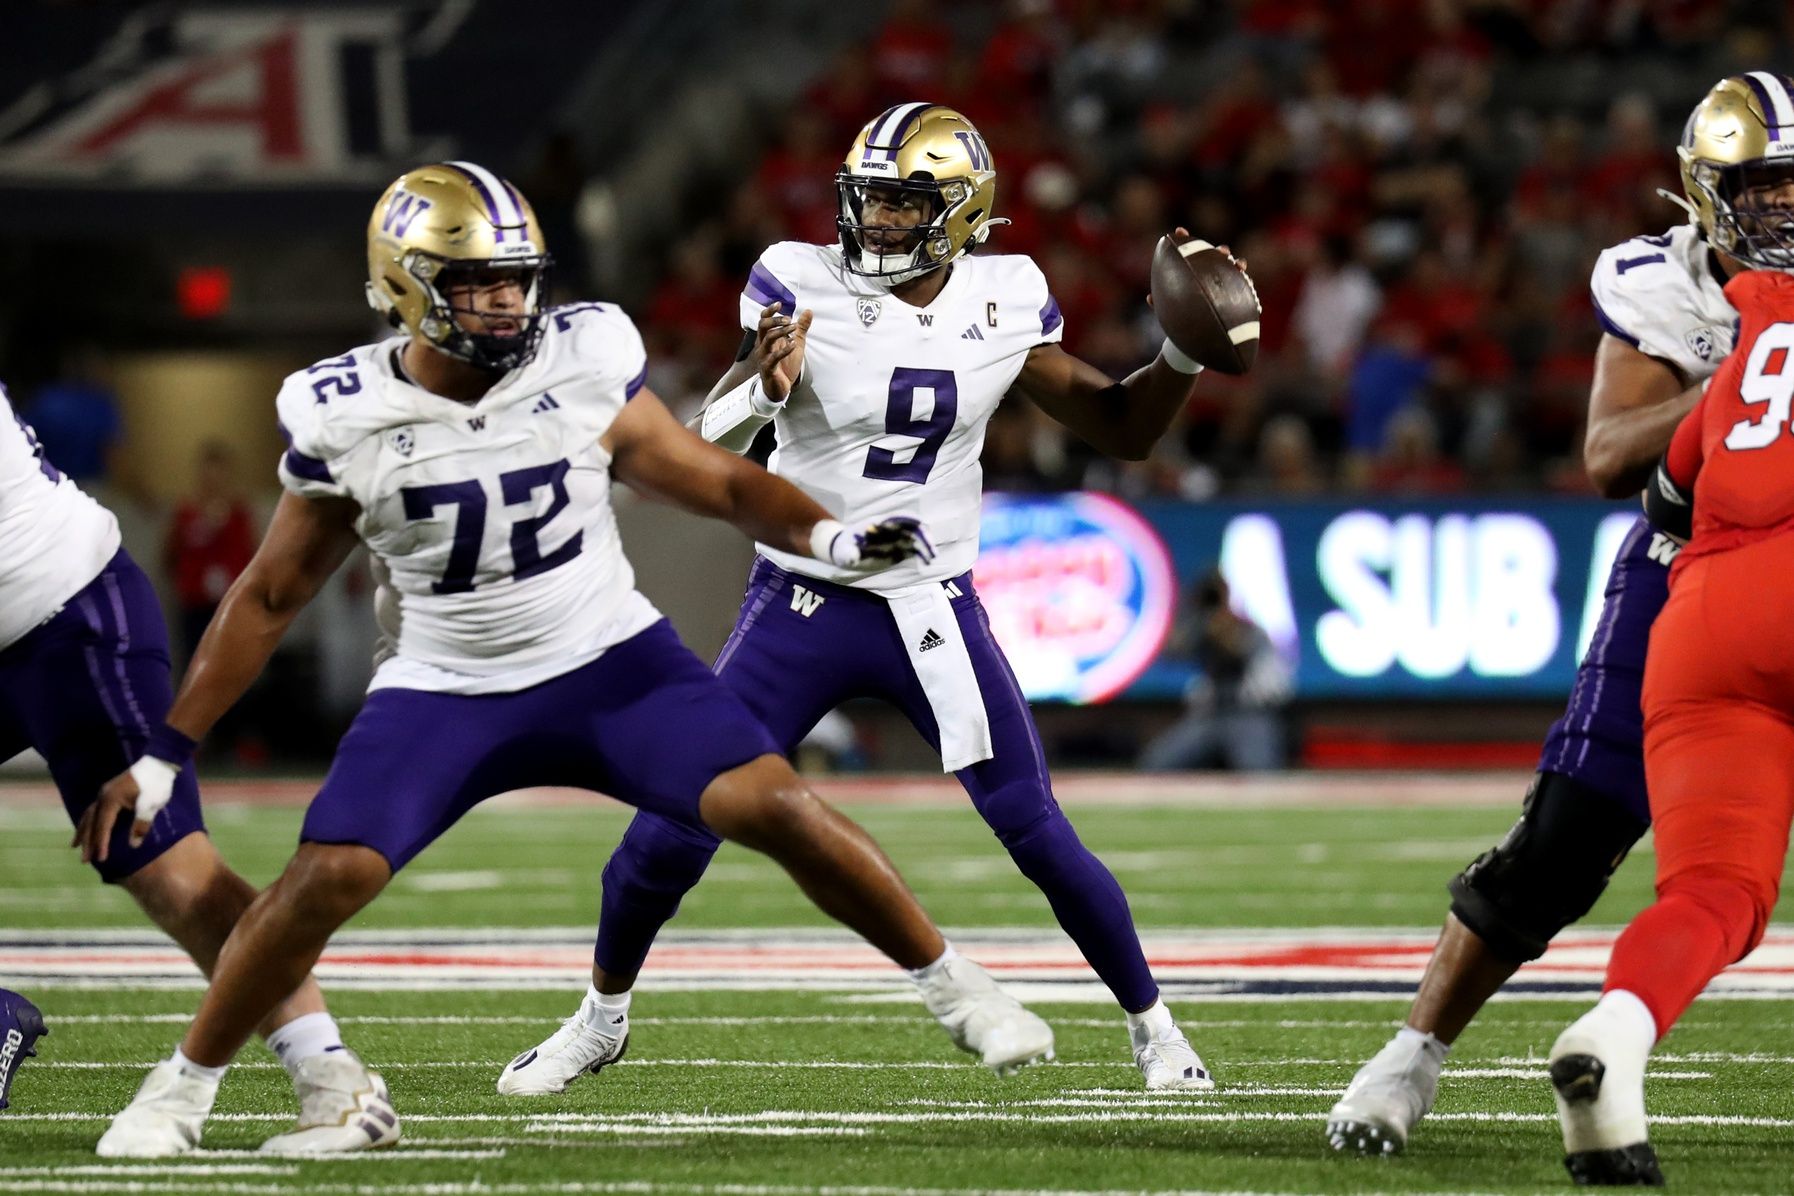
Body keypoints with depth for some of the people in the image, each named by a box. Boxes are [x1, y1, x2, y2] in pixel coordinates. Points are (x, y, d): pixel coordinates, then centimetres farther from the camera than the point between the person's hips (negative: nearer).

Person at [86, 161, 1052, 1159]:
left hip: (608, 663, 0)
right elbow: (269, 599, 2)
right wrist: (164, 754, 2)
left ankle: (951, 984, 3)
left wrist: (831, 536, -19)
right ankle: (183, 1090, 2)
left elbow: (713, 480, 1)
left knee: (775, 807, -17)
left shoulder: (584, 367, -10)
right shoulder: (346, 420, -9)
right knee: (328, 878, -18)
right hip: (443, 693, 0)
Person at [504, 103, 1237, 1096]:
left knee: (1040, 836, -3)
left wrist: (1186, 355, -11)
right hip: (801, 605, -1)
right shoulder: (802, 288, -11)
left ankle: (1152, 1026, 16)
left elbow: (1125, 430, 7)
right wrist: (762, 388, -37)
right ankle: (603, 1015, 22)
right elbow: (707, 448, -16)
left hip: (936, 612, 1)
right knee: (672, 830, -2)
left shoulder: (1003, 307, -3)